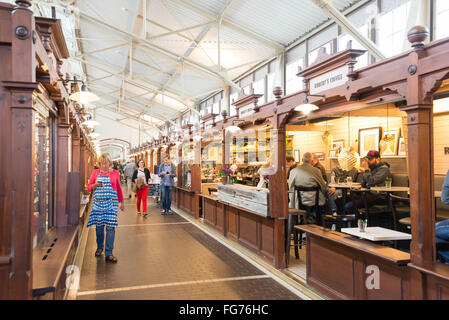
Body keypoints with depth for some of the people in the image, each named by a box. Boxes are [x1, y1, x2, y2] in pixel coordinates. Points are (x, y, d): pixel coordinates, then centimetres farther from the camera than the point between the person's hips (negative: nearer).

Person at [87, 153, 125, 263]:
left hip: (111, 202, -2)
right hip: (98, 202, 2)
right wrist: (95, 185, -12)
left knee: (110, 227, -8)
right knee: (99, 226, 8)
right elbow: (89, 187, 11)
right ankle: (99, 247, 31)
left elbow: (119, 188, 13)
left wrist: (122, 202, 16)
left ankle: (108, 254, -5)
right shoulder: (95, 172, 8)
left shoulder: (115, 173, 6)